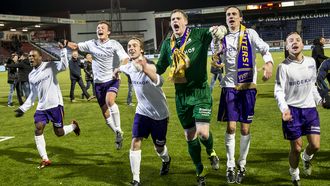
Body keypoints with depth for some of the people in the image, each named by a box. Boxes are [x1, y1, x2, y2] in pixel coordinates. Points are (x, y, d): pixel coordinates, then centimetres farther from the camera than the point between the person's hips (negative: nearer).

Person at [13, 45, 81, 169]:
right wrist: (23, 108, 18)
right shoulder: (31, 75, 12)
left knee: (59, 133, -1)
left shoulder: (50, 66, -6)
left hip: (55, 104, -6)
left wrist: (62, 50, -31)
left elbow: (63, 66, -26)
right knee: (38, 129, -8)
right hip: (41, 107, 6)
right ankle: (45, 159, 2)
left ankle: (73, 126, 34)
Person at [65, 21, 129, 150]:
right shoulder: (91, 44, 4)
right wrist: (66, 43, -16)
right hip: (98, 82, 4)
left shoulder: (114, 44, -7)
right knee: (105, 113, 6)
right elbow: (76, 46, 7)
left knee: (109, 101, -33)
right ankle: (118, 135, 26)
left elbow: (125, 58, -16)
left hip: (112, 80, -4)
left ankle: (118, 130, -17)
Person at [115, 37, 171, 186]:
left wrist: (146, 70, -67)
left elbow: (159, 82, -51)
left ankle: (166, 160, 47)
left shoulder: (149, 66, -26)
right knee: (135, 142, -12)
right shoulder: (129, 67, -5)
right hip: (142, 111, 4)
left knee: (159, 147, 11)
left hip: (159, 113, -4)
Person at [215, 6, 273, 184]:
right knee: (231, 127, -4)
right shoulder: (223, 39, 9)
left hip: (248, 86, -1)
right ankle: (230, 166, 10)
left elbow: (264, 48, -14)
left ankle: (242, 164, 20)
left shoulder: (250, 34, 2)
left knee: (245, 128, 3)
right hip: (230, 86, 1)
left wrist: (268, 62, -34)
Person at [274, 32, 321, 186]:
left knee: (315, 145, -2)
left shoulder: (311, 62, 3)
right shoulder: (283, 66, -11)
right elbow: (278, 91, -13)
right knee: (296, 148, 2)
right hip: (292, 110, -3)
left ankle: (306, 158, 36)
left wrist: (319, 100, 14)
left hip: (310, 108, 4)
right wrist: (284, 108, -28)